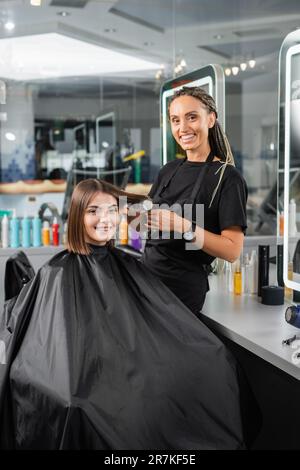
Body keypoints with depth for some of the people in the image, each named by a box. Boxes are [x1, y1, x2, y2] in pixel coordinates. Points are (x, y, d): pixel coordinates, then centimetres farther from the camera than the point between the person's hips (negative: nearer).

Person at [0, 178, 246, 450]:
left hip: (133, 373, 4)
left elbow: (171, 322, 11)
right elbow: (35, 341, -4)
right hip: (84, 380, -4)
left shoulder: (128, 267, 12)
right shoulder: (59, 274, -1)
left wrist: (213, 355, 2)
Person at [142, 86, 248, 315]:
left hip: (184, 288, -6)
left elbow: (232, 250, -17)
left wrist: (182, 226, -27)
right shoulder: (169, 170, 8)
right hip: (148, 273, 6)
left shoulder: (227, 177, -11)